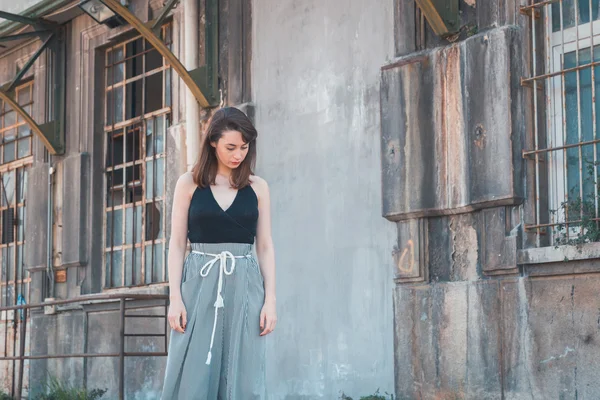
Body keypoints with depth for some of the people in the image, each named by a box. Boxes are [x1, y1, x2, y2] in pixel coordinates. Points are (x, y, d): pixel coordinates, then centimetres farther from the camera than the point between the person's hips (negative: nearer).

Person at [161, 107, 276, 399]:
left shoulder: (258, 188, 8)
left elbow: (265, 246, 8)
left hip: (244, 286, 1)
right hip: (199, 284, -1)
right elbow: (177, 243, 3)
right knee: (193, 376, -4)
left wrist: (270, 300, 0)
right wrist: (175, 298, -6)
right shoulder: (189, 183, 4)